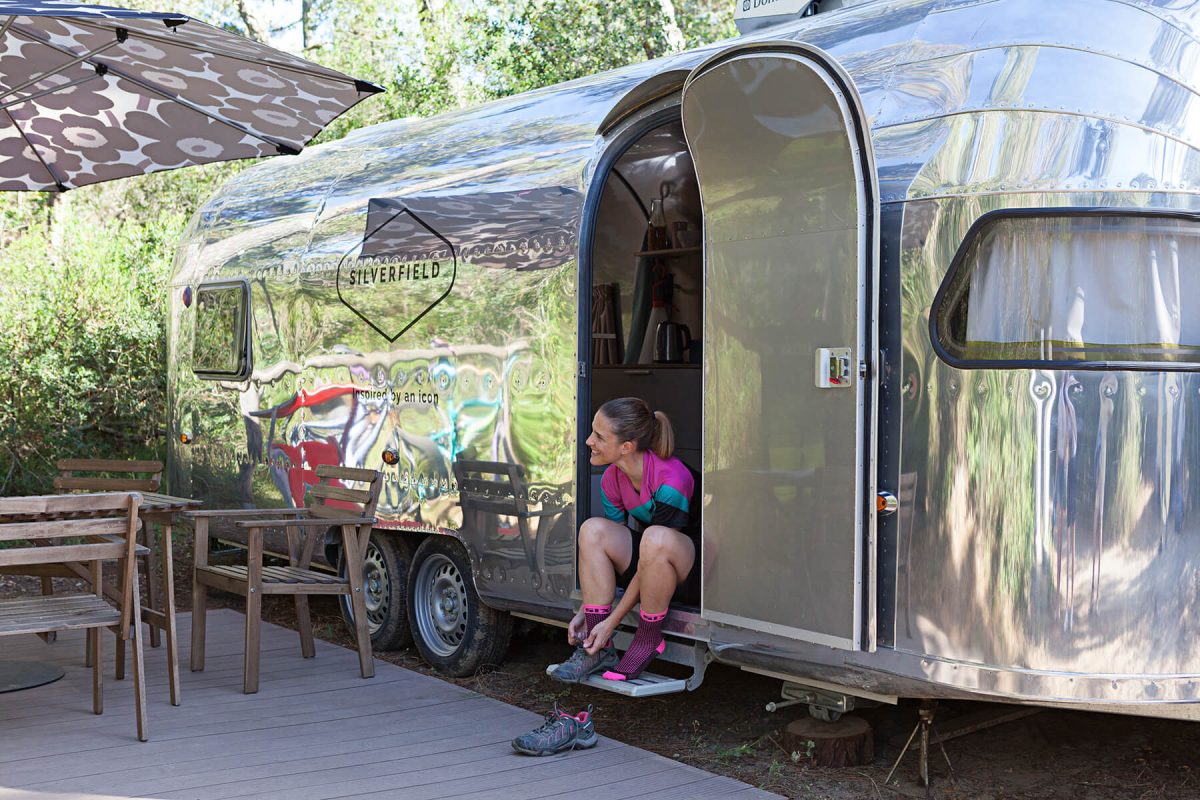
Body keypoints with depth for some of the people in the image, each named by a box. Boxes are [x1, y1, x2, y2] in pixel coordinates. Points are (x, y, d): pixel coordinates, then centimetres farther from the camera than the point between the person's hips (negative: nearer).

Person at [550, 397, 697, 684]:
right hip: (647, 569, 6)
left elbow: (650, 558, -26)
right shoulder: (612, 479, -6)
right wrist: (584, 612, -7)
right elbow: (613, 547, 0)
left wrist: (612, 621, -25)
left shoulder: (671, 480, -28)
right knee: (593, 529, -21)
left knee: (656, 538, -39)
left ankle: (649, 639, -17)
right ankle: (599, 650, -19)